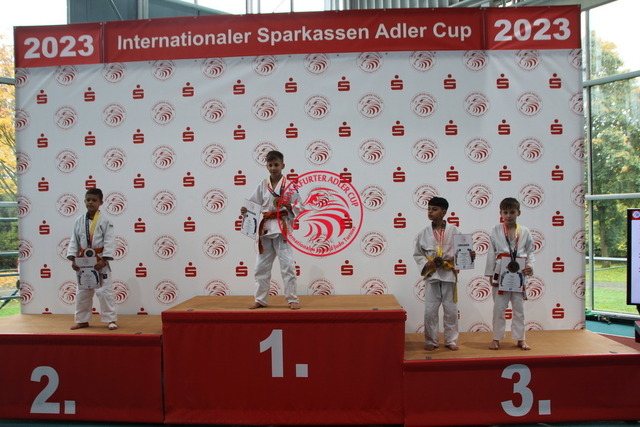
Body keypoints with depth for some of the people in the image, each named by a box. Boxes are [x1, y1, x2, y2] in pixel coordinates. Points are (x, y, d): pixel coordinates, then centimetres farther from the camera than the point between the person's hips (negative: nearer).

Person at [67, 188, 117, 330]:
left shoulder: (105, 221, -7)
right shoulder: (79, 221, 5)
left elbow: (109, 242, -11)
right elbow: (74, 241, 7)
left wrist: (103, 260, -19)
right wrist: (72, 259, -3)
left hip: (99, 262, -5)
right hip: (82, 262, 5)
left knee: (105, 291, -4)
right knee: (82, 292, 14)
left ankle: (111, 320, 5)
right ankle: (82, 320, 27)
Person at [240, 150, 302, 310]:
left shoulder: (289, 185, -3)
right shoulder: (263, 185, 8)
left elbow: (299, 207, -4)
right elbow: (254, 204, 9)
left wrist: (289, 206, -24)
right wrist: (246, 210, -11)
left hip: (282, 228, -4)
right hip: (265, 228, 4)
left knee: (287, 265, -5)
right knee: (261, 266, 9)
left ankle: (292, 299, 6)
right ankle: (261, 299, 21)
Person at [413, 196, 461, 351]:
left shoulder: (453, 230, -2)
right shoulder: (425, 232, 1)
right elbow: (417, 253, 5)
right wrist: (426, 264, -11)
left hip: (449, 274, 0)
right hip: (431, 275, 1)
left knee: (451, 309, 7)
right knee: (430, 310, 2)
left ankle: (451, 340, 23)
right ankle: (431, 341, 17)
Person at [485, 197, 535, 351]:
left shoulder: (525, 232, 4)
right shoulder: (496, 231, 0)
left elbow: (530, 252, 9)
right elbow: (491, 253, 1)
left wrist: (530, 266, -10)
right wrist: (490, 273, -2)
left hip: (519, 273, 1)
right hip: (501, 273, -1)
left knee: (519, 308, 11)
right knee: (499, 308, 5)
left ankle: (520, 339, 23)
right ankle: (496, 338, 17)